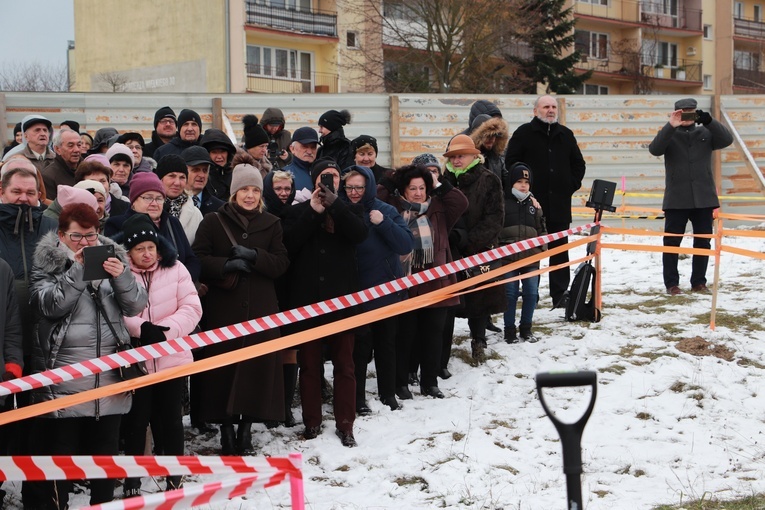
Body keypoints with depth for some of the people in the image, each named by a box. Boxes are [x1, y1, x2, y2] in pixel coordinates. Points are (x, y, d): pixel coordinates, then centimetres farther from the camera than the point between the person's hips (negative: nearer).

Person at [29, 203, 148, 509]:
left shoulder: (112, 259, 11)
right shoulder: (48, 264, 1)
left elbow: (136, 306, 3)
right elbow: (49, 305, -15)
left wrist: (122, 277, -16)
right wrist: (79, 271, -22)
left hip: (109, 377, 4)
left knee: (106, 450, 12)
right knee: (60, 453, 1)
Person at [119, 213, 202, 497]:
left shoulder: (175, 270, 0)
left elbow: (191, 309, -5)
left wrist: (164, 330, -19)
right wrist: (141, 329, -27)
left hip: (172, 359, 1)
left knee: (170, 419, 11)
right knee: (136, 421, 6)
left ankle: (174, 479, 23)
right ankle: (132, 482, 17)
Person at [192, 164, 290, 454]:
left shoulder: (271, 224, 11)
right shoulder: (213, 223, 5)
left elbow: (281, 263, 2)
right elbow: (198, 259, -2)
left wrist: (253, 256, -14)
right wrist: (225, 265, -18)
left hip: (261, 310, 1)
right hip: (223, 310, -1)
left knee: (257, 365, -2)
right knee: (223, 368, -2)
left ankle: (246, 427, 10)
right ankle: (226, 428, 9)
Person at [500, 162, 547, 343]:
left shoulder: (534, 203, 11)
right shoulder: (502, 202, -3)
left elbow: (541, 228, 18)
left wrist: (542, 248, 11)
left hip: (531, 256, 4)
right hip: (508, 257, -4)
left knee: (531, 293, 5)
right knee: (510, 293, 1)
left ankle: (526, 328, 18)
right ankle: (509, 330, 12)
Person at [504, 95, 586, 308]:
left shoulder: (565, 135, 13)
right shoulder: (524, 133, 1)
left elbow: (578, 164, 22)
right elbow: (511, 162, -3)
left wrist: (572, 185, 10)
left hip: (560, 203, 3)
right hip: (532, 202, -3)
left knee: (559, 249, 3)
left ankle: (560, 294, 5)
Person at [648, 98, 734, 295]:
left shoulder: (706, 133, 9)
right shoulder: (670, 135, 4)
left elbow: (727, 140, -6)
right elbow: (655, 149, -14)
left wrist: (709, 121, -19)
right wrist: (671, 126, -25)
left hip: (703, 198, 2)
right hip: (676, 199, -2)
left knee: (703, 242, 6)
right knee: (672, 242, -1)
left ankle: (699, 282, 15)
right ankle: (672, 283, 6)